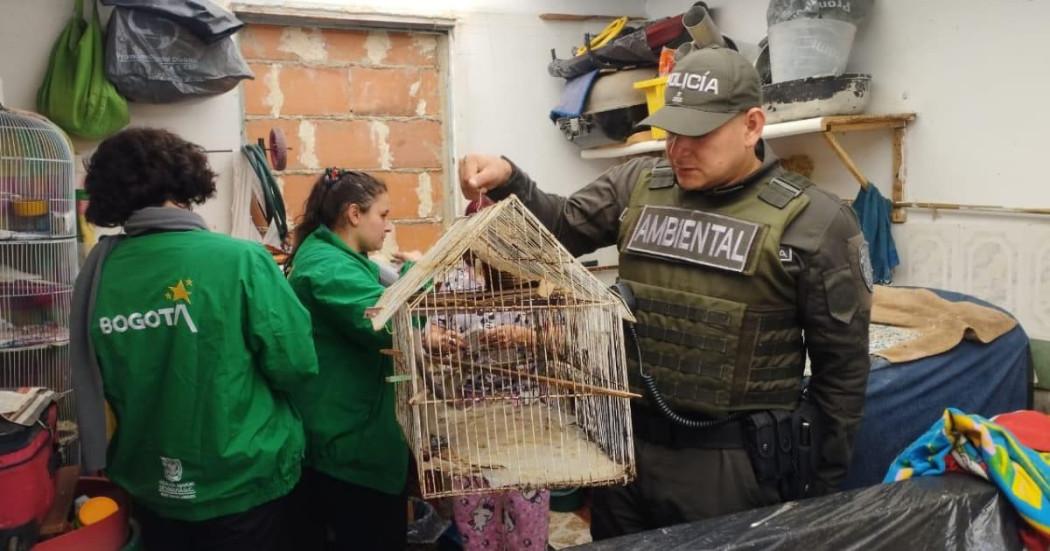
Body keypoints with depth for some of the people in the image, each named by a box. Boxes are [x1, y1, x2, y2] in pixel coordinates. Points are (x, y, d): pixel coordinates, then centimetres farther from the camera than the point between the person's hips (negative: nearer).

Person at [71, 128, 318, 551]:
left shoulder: (96, 273, -8)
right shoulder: (241, 260, -21)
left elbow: (95, 384, 5)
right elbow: (294, 366, -15)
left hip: (148, 486, 4)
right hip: (242, 483, -3)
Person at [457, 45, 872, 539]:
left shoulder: (813, 221, -9)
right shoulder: (638, 186, 2)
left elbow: (842, 365, -4)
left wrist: (821, 485, -1)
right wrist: (507, 180, -10)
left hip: (734, 464, -4)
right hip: (627, 446, 5)